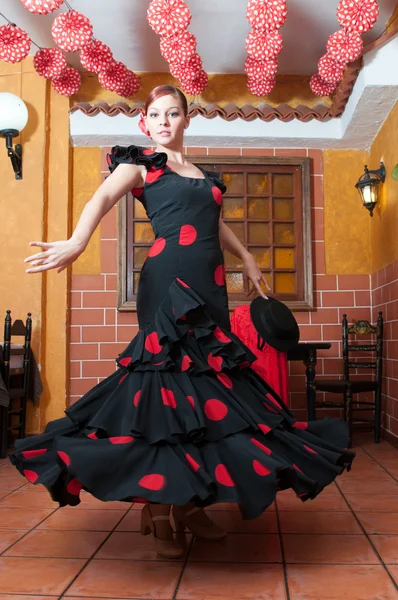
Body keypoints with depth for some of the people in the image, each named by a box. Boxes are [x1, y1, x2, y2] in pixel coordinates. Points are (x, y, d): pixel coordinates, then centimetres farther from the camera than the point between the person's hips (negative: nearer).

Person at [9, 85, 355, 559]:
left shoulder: (201, 174, 24)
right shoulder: (140, 164, 6)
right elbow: (102, 199, -12)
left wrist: (248, 259, 39)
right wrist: (77, 242, -31)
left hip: (209, 288, 6)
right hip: (168, 283, -6)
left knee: (204, 385, 3)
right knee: (168, 382, -10)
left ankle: (189, 503, 12)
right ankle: (156, 512, -2)